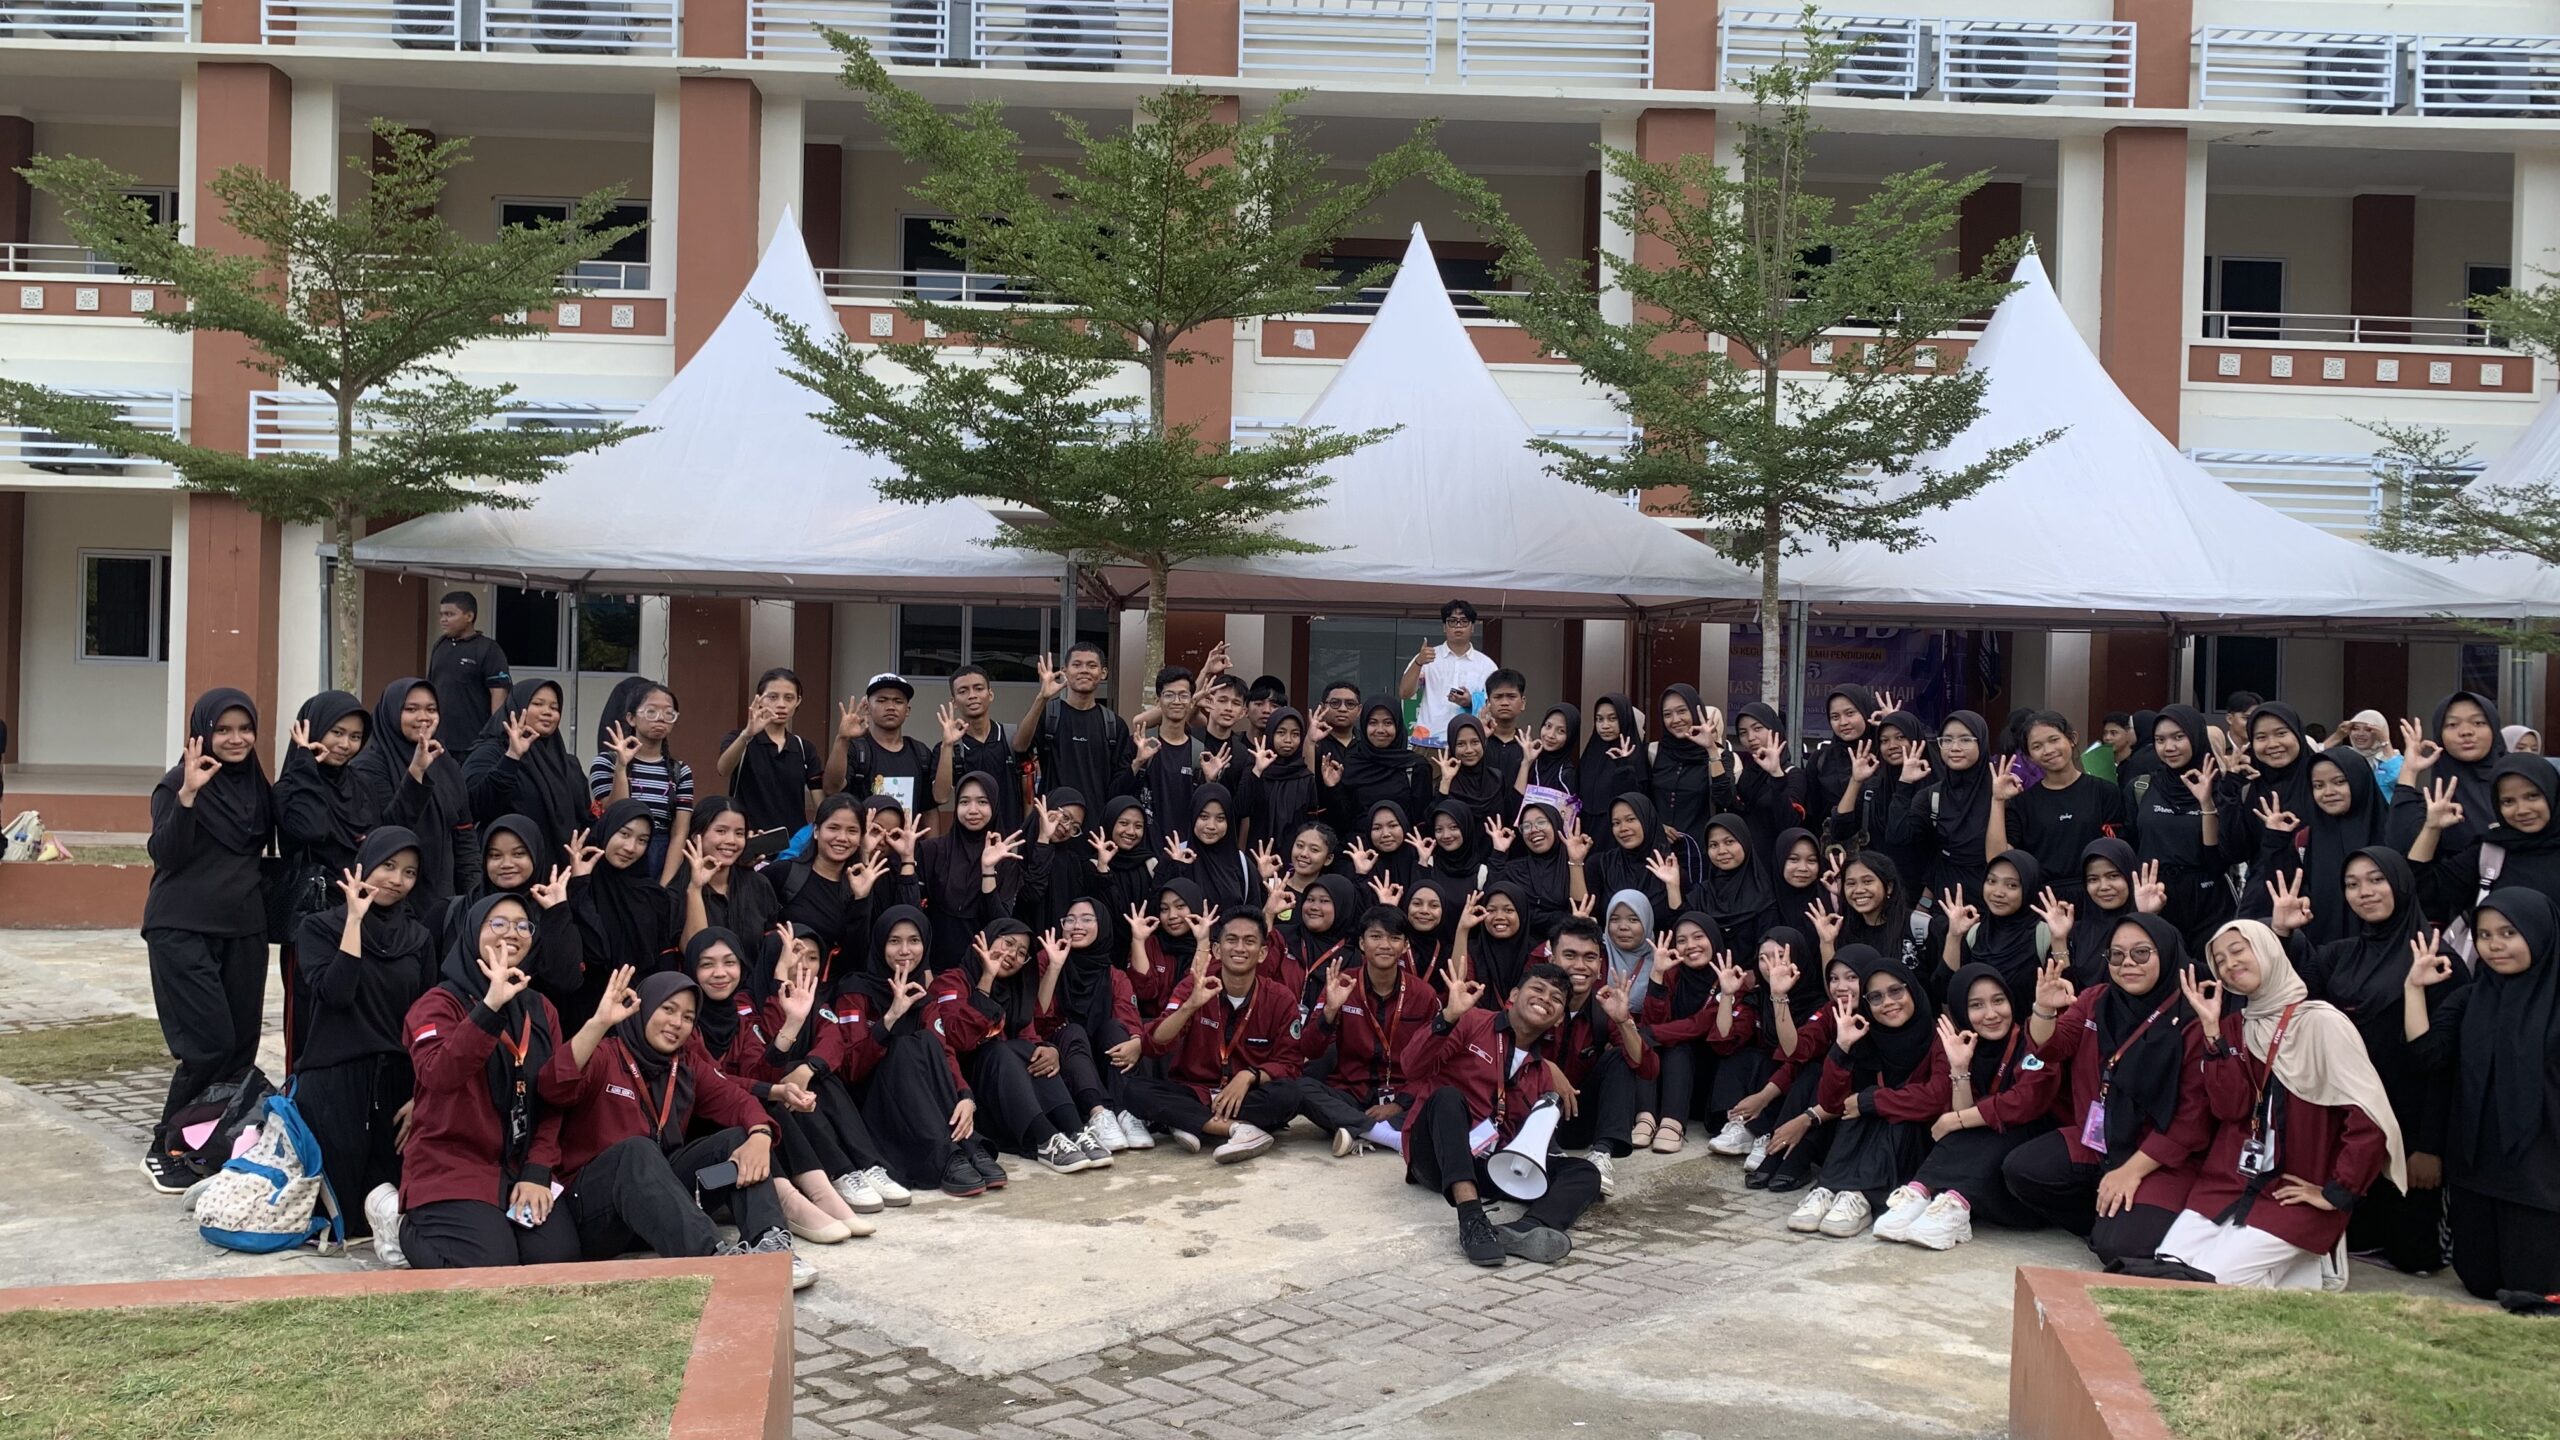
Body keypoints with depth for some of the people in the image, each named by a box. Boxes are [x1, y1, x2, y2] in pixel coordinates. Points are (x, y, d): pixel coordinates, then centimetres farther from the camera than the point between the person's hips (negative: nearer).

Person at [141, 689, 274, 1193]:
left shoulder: (258, 784, 11)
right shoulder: (177, 783, -6)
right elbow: (165, 855, -16)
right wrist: (187, 794, -28)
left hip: (243, 929, 6)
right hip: (183, 930, -6)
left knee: (242, 1045, 4)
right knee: (210, 1044, -11)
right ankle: (166, 1150, 5)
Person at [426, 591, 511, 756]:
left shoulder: (488, 650, -7)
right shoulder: (439, 646, 13)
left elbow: (499, 693, -12)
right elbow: (430, 687, 20)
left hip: (474, 743, -6)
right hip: (439, 739, 6)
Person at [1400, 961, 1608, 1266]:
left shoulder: (1542, 1073, 21)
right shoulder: (1471, 1023, 3)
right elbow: (1414, 1067, -9)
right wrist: (1449, 1017, -24)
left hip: (1491, 1168, 5)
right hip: (1438, 1156, -5)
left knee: (1584, 1173, -14)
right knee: (1448, 1096, -33)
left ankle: (1526, 1230, -48)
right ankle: (1472, 1219, -49)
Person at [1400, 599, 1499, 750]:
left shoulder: (1486, 664, 10)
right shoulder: (1426, 657, 8)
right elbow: (1404, 693, -3)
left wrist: (1471, 703, -11)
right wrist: (1418, 663, -19)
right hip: (1428, 743, 0)